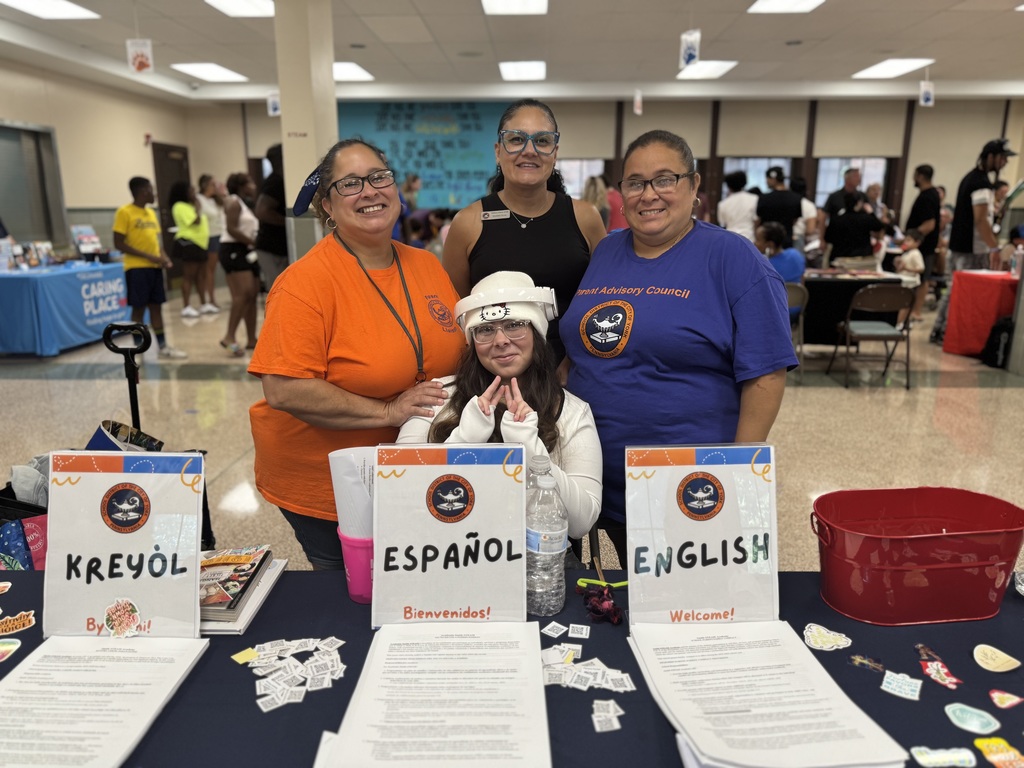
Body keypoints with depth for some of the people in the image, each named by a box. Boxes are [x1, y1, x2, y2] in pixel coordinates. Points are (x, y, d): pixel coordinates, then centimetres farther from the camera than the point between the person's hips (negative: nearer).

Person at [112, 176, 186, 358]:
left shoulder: (151, 212, 14)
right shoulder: (124, 212, -9)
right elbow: (119, 244, -12)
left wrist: (163, 256, -1)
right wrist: (149, 256, -17)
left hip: (154, 267, 7)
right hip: (137, 268, -7)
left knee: (156, 306, 11)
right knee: (138, 308, -2)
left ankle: (163, 346, 18)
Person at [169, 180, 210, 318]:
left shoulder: (190, 205, 19)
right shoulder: (180, 206, -10)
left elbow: (202, 221, 24)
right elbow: (196, 220, -20)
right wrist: (197, 206, -9)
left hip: (199, 244, 9)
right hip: (188, 243, -9)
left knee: (201, 275, 10)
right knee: (188, 276, -8)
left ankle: (203, 305, 16)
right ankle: (186, 307, -5)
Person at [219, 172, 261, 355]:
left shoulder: (246, 205, 22)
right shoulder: (233, 202, -5)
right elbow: (231, 229, -17)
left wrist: (256, 244, 3)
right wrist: (254, 242, -16)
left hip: (247, 252, 10)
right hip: (233, 250, -9)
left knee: (252, 296, 5)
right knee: (243, 293, -21)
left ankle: (251, 339, 8)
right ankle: (229, 336, -22)